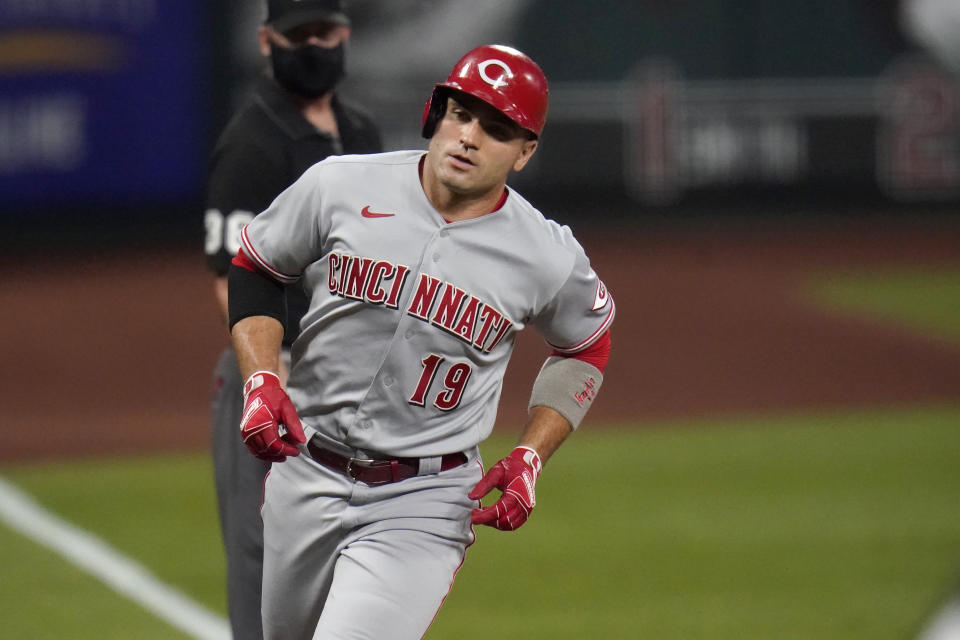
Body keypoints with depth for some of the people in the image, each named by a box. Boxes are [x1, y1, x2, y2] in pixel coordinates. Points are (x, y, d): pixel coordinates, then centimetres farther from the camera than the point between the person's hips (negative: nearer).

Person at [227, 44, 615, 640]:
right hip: (306, 473, 3)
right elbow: (254, 270, 7)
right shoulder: (341, 186, -8)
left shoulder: (547, 257, -8)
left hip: (421, 501, -3)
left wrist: (530, 458, -1)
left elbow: (587, 348, 11)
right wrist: (262, 382, -8)